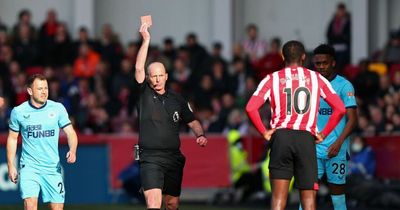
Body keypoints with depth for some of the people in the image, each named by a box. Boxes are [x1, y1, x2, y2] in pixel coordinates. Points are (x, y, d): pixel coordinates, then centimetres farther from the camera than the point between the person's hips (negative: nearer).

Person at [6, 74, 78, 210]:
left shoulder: (57, 108, 0)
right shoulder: (18, 112, -1)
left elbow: (70, 132, 1)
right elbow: (12, 138, 10)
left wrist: (73, 151, -19)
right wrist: (11, 165, 5)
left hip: (53, 168, 2)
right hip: (29, 167, -2)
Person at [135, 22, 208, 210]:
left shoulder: (177, 100, 12)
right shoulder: (145, 94, 2)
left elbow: (192, 122, 20)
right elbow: (139, 69, -10)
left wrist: (200, 135, -1)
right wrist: (146, 40, -13)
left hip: (173, 158, 4)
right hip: (150, 158, -4)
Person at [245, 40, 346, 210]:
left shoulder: (273, 79, 8)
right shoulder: (316, 78, 10)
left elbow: (250, 108, -5)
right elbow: (340, 109, 3)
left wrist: (264, 132, 4)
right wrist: (324, 133, 9)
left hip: (280, 137, 0)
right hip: (306, 139, 0)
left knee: (279, 196, 0)